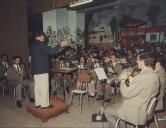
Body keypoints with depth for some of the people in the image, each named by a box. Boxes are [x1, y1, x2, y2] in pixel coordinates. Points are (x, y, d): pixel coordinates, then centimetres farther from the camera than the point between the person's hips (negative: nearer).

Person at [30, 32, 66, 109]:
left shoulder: (32, 45, 13)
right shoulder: (41, 44, -15)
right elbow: (51, 51, -20)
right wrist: (60, 46, -11)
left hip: (35, 69, 9)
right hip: (42, 69, -9)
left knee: (37, 86, 13)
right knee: (44, 87, -2)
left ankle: (38, 103, 21)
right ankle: (44, 104, 5)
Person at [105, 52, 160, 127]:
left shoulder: (143, 77, -29)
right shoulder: (154, 75, 1)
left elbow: (126, 94, -26)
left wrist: (122, 79, -11)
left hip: (136, 113, -9)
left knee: (107, 111, 6)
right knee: (116, 105, 28)